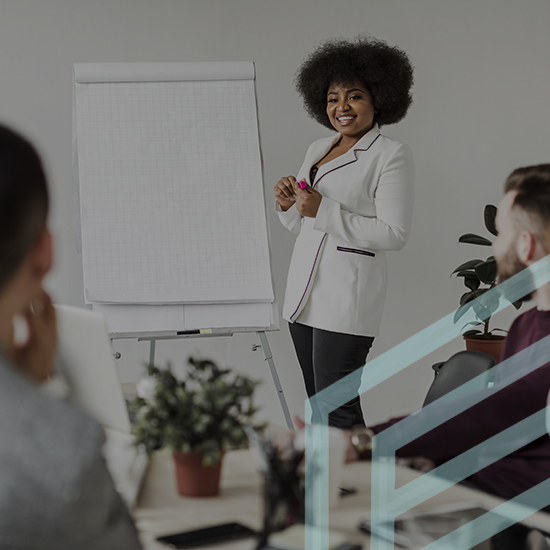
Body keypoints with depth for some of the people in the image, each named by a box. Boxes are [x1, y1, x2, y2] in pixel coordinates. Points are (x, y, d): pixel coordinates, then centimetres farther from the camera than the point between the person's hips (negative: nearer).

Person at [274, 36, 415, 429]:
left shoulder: (392, 156, -6)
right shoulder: (317, 149, 16)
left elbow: (395, 234, -14)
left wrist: (325, 211, -17)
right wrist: (287, 205, -1)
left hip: (348, 297, -8)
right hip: (304, 292, 8)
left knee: (336, 409, -9)